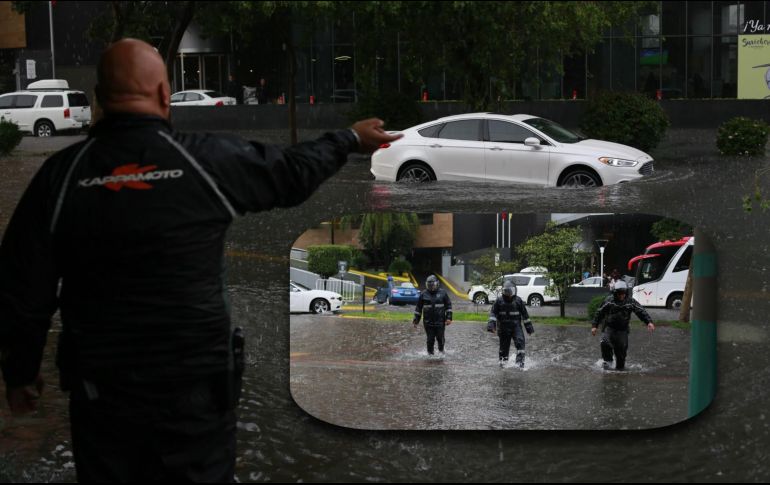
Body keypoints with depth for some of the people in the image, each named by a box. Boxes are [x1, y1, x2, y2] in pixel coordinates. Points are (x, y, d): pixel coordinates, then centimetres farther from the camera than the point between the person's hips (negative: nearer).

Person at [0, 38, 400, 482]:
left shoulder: (61, 175, -6)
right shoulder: (209, 160, -8)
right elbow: (294, 172, 9)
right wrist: (352, 139, 27)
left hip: (100, 390, 1)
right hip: (196, 387, -1)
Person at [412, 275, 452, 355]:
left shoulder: (442, 293, 3)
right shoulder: (423, 294, 4)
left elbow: (448, 306, 7)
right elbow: (418, 308, 11)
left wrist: (449, 318, -2)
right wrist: (416, 319, 9)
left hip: (440, 321, 0)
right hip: (428, 321, 0)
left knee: (440, 338, 2)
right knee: (430, 339, -1)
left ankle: (441, 350, 27)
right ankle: (430, 353, 12)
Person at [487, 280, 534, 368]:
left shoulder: (518, 301, 2)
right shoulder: (499, 301, 0)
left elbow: (525, 314, 8)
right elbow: (493, 313, -2)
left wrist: (529, 327, 9)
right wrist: (491, 325, -16)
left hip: (516, 326, -1)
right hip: (504, 328, 1)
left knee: (520, 342, -21)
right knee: (504, 347, 8)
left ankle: (520, 361, -23)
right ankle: (503, 362, 24)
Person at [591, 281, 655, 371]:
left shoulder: (630, 302, -4)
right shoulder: (609, 301, -7)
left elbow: (641, 311, -6)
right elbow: (599, 313, 1)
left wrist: (649, 322, -20)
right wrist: (594, 326, -2)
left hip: (622, 329, 1)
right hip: (609, 327, -1)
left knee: (622, 349, 0)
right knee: (605, 343, -25)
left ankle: (620, 367, 21)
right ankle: (607, 361, -3)